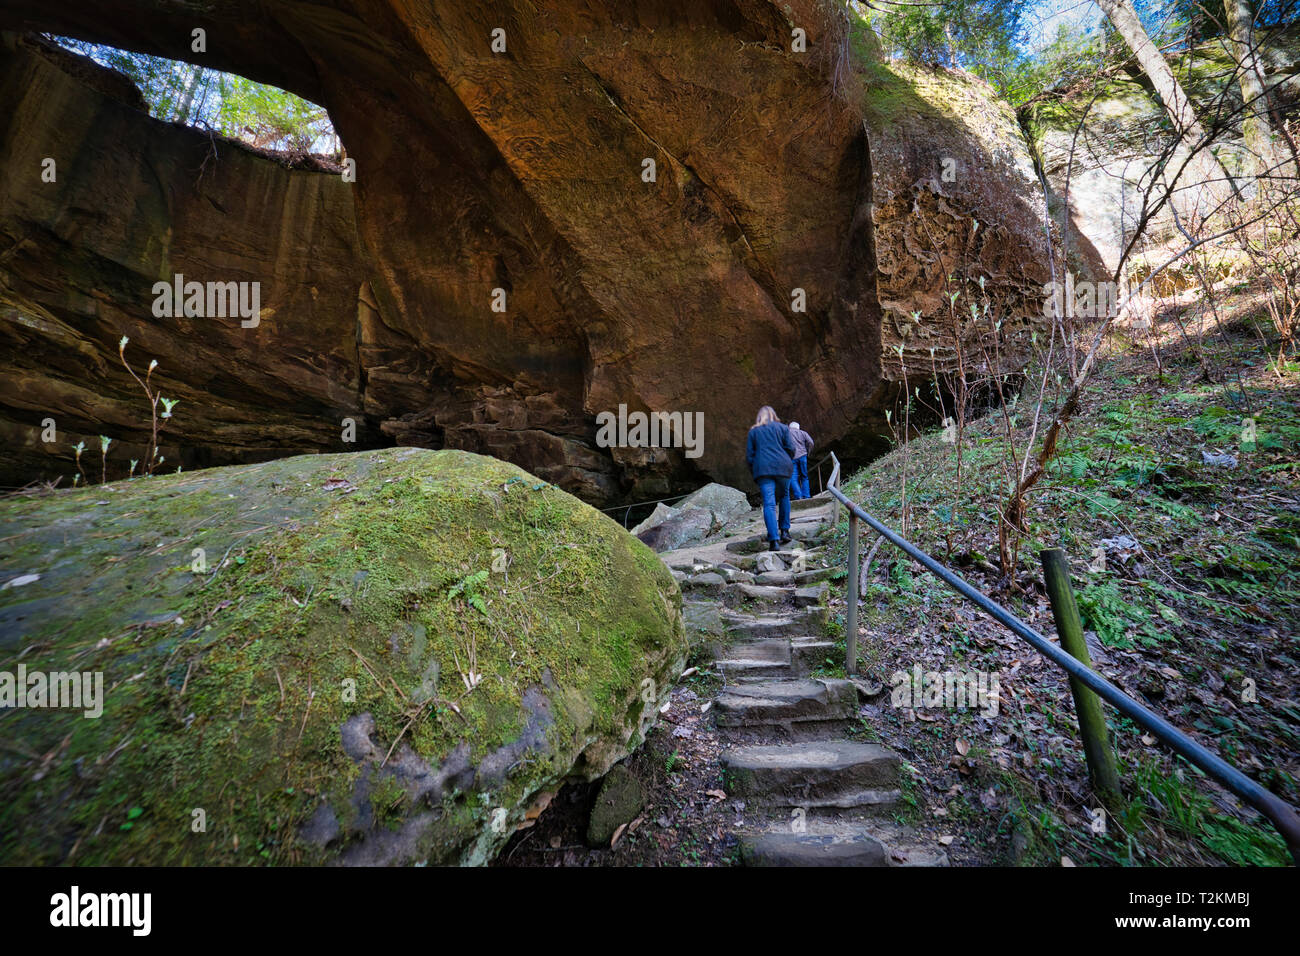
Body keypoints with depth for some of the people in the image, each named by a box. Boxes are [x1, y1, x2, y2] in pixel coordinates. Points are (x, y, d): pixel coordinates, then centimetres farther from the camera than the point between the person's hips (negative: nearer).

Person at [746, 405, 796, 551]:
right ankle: (784, 531, 20)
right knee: (784, 497, 23)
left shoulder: (753, 431, 15)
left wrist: (754, 473, 17)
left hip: (763, 469, -1)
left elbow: (749, 455, 11)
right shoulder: (782, 428, 12)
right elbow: (791, 449, 5)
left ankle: (774, 540, -18)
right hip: (782, 467, 1)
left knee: (769, 503, -8)